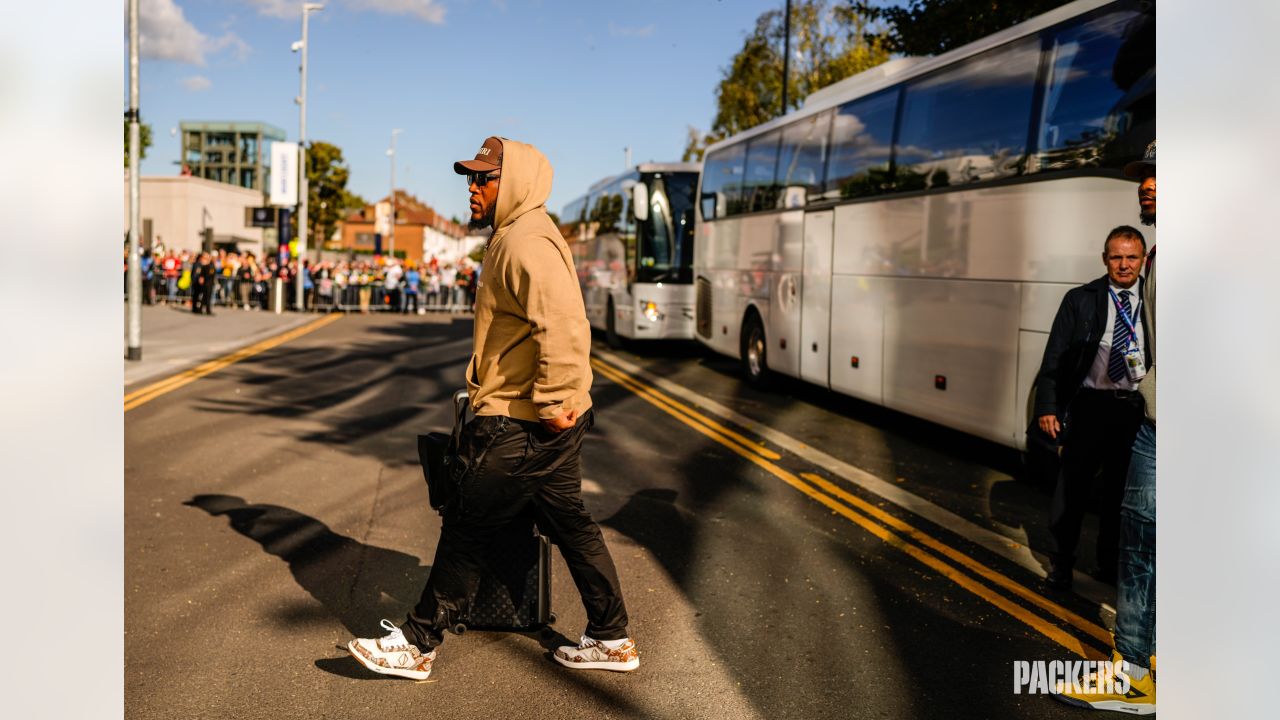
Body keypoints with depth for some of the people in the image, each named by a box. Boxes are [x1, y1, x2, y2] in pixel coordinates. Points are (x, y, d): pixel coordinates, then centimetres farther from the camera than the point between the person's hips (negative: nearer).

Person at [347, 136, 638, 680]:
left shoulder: (527, 243, -16)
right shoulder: (516, 238, 18)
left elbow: (565, 327, -29)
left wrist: (551, 403, -26)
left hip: (525, 427, -11)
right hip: (544, 423, 11)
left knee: (466, 526, -1)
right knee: (569, 523, 16)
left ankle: (418, 643, 11)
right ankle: (612, 640, 26)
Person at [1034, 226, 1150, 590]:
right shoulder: (1081, 299, 2)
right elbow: (1055, 357, 1)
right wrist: (1047, 406, -6)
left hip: (1136, 409, 1)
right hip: (1090, 405, -1)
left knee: (1120, 490, 13)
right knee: (1072, 486, 4)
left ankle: (1110, 563, 29)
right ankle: (1061, 561, 19)